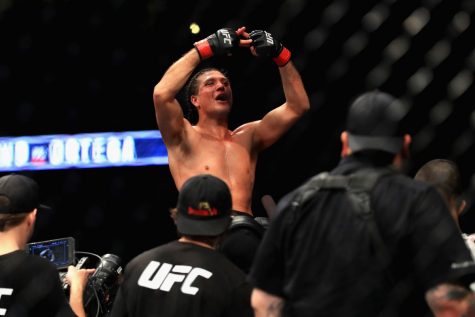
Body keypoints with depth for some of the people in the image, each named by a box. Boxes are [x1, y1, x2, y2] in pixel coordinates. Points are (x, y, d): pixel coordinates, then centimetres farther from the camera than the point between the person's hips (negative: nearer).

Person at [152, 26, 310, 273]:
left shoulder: (247, 137, 26)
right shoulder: (185, 138, 14)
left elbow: (297, 106, 22)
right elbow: (162, 93, -4)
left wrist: (280, 55, 12)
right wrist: (205, 48, 0)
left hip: (247, 235, 4)